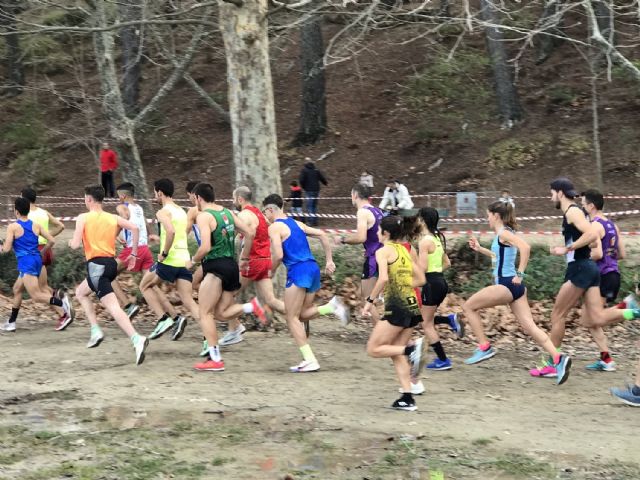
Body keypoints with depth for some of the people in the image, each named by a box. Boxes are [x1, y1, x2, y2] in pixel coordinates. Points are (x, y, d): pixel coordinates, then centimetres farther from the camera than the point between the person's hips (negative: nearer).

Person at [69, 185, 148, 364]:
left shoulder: (83, 218, -2)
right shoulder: (113, 218, 12)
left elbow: (75, 245, -9)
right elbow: (134, 228, 0)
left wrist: (71, 242, 16)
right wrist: (133, 254, 7)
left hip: (96, 265, -7)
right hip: (111, 263, 7)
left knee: (113, 307, -11)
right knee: (80, 292, 25)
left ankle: (137, 339, -29)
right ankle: (96, 331, 14)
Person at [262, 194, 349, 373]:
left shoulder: (274, 227, -3)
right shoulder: (296, 223, 21)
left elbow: (278, 255, -14)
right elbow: (322, 235, 17)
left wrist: (272, 271, 5)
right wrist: (329, 261, 16)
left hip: (298, 271, -8)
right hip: (313, 268, 8)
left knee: (292, 318, -1)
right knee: (302, 314, 17)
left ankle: (310, 360, -8)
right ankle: (331, 306, -7)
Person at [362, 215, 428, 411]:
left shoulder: (383, 251, -5)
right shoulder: (407, 250, 16)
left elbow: (383, 279, -20)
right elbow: (420, 279, 16)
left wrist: (370, 301, -12)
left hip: (397, 306, -8)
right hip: (413, 305, 8)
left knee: (373, 349, 1)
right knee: (396, 352, 13)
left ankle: (412, 349, -17)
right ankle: (407, 398, 6)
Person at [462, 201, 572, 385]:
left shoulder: (503, 233, -10)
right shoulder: (503, 234, 18)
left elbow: (525, 247, -26)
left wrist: (520, 274, -23)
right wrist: (480, 249, 31)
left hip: (507, 285, -9)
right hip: (513, 287, 9)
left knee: (468, 307, 4)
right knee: (530, 327, 1)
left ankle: (484, 347, 4)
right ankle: (558, 359, -10)